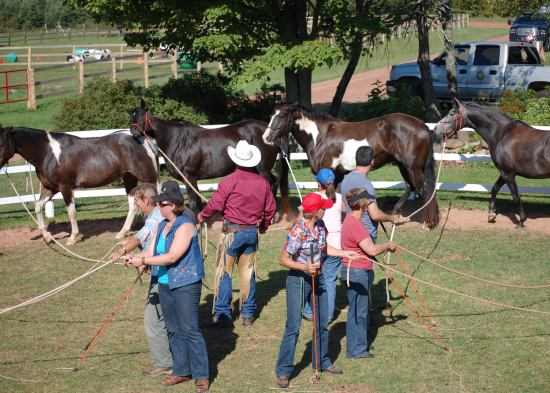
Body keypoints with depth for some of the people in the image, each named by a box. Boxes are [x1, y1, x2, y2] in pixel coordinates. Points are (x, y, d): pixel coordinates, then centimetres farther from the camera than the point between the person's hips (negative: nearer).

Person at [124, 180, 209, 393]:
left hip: (186, 285, -8)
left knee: (190, 330, -5)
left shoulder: (185, 226, -16)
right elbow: (151, 250, 7)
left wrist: (143, 260, -19)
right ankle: (181, 371, 26)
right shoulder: (161, 226, 10)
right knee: (174, 330, 15)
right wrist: (135, 258, -13)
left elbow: (171, 257, -22)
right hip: (165, 285, 8)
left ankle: (201, 376, 2)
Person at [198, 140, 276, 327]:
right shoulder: (262, 182, 1)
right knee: (248, 272, 13)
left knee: (224, 271, 3)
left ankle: (222, 315, 2)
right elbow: (270, 208, 9)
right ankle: (248, 314, 17)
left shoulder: (229, 181, -15)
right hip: (253, 232, 5)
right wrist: (263, 225, 27)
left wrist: (202, 216, 6)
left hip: (232, 232, -5)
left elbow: (215, 205, -14)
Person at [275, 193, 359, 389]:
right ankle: (283, 371, 2)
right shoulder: (298, 232, -26)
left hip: (317, 278, 8)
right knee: (293, 327, -6)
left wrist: (344, 253, 6)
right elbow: (283, 259, -23)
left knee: (322, 323, 18)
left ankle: (321, 362, 36)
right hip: (298, 280, -8)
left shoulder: (320, 226, -4)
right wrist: (304, 267, -34)